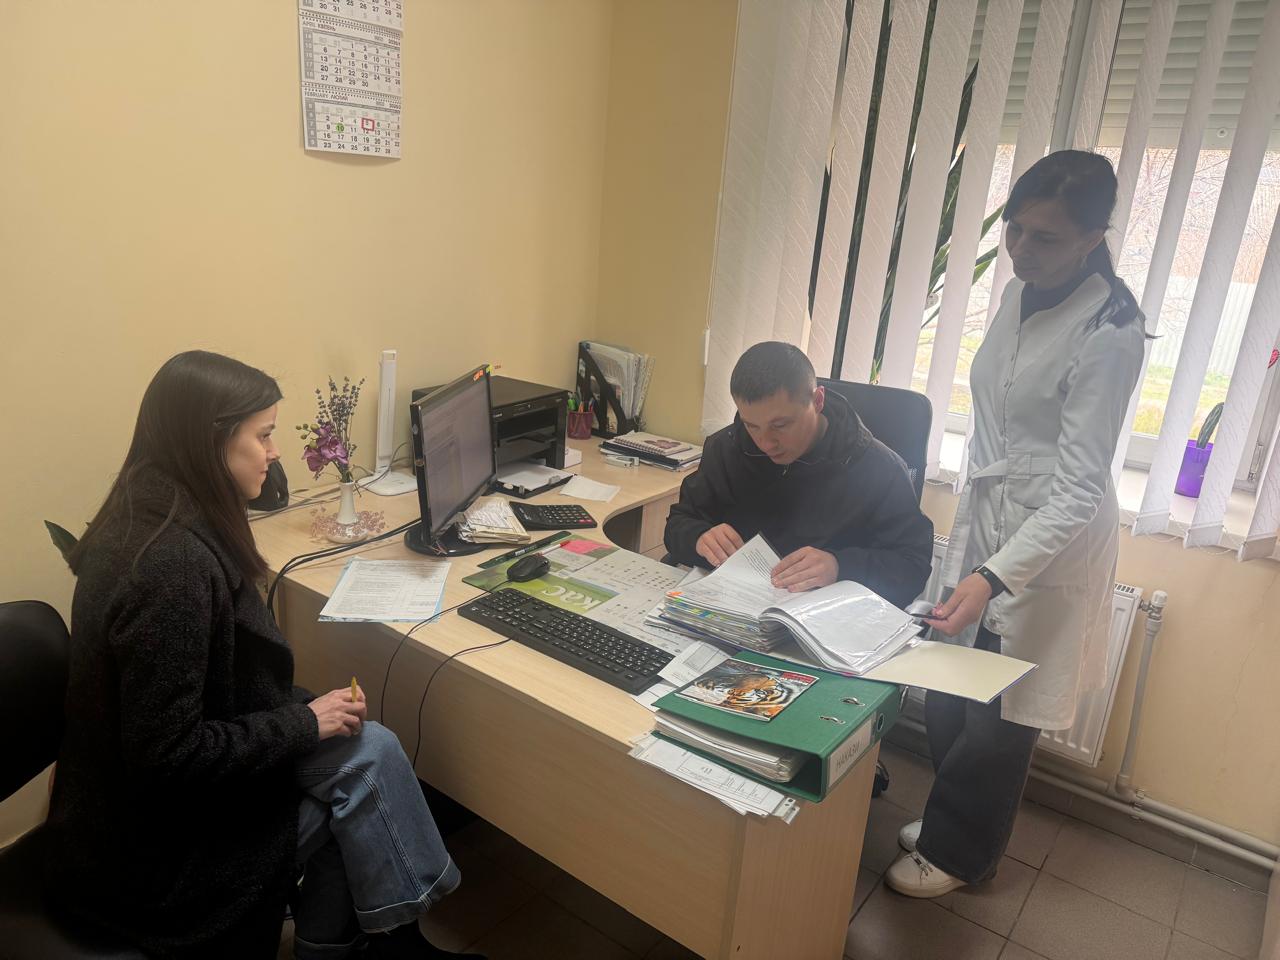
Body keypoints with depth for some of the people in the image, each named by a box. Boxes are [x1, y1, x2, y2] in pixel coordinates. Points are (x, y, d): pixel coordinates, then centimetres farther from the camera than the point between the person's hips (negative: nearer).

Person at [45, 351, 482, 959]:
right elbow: (168, 758, -28)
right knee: (366, 758, -7)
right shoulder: (172, 565, -30)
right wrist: (304, 722, -17)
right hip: (152, 849, -8)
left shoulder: (152, 523, 0)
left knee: (364, 753, 2)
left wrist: (307, 706, -1)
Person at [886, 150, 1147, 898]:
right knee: (948, 698, 16)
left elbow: (1080, 485, -22)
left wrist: (994, 577, -32)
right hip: (986, 521, 7)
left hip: (1051, 542, -7)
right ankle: (951, 822, 41)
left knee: (1000, 716, 10)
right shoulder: (1020, 293, 2)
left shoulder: (1109, 333, -21)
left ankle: (960, 853, 34)